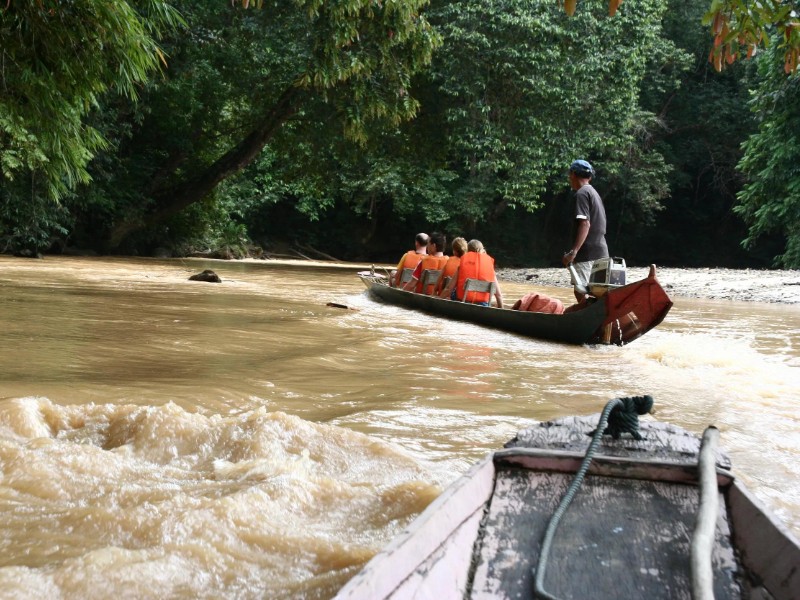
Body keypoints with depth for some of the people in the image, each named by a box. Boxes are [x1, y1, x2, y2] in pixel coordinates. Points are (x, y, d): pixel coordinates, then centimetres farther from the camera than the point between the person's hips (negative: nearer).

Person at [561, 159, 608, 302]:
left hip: (588, 253, -10)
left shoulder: (582, 193, -10)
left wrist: (573, 251, -25)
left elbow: (585, 224, -21)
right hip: (599, 251, 10)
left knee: (580, 292, -10)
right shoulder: (594, 193, 19)